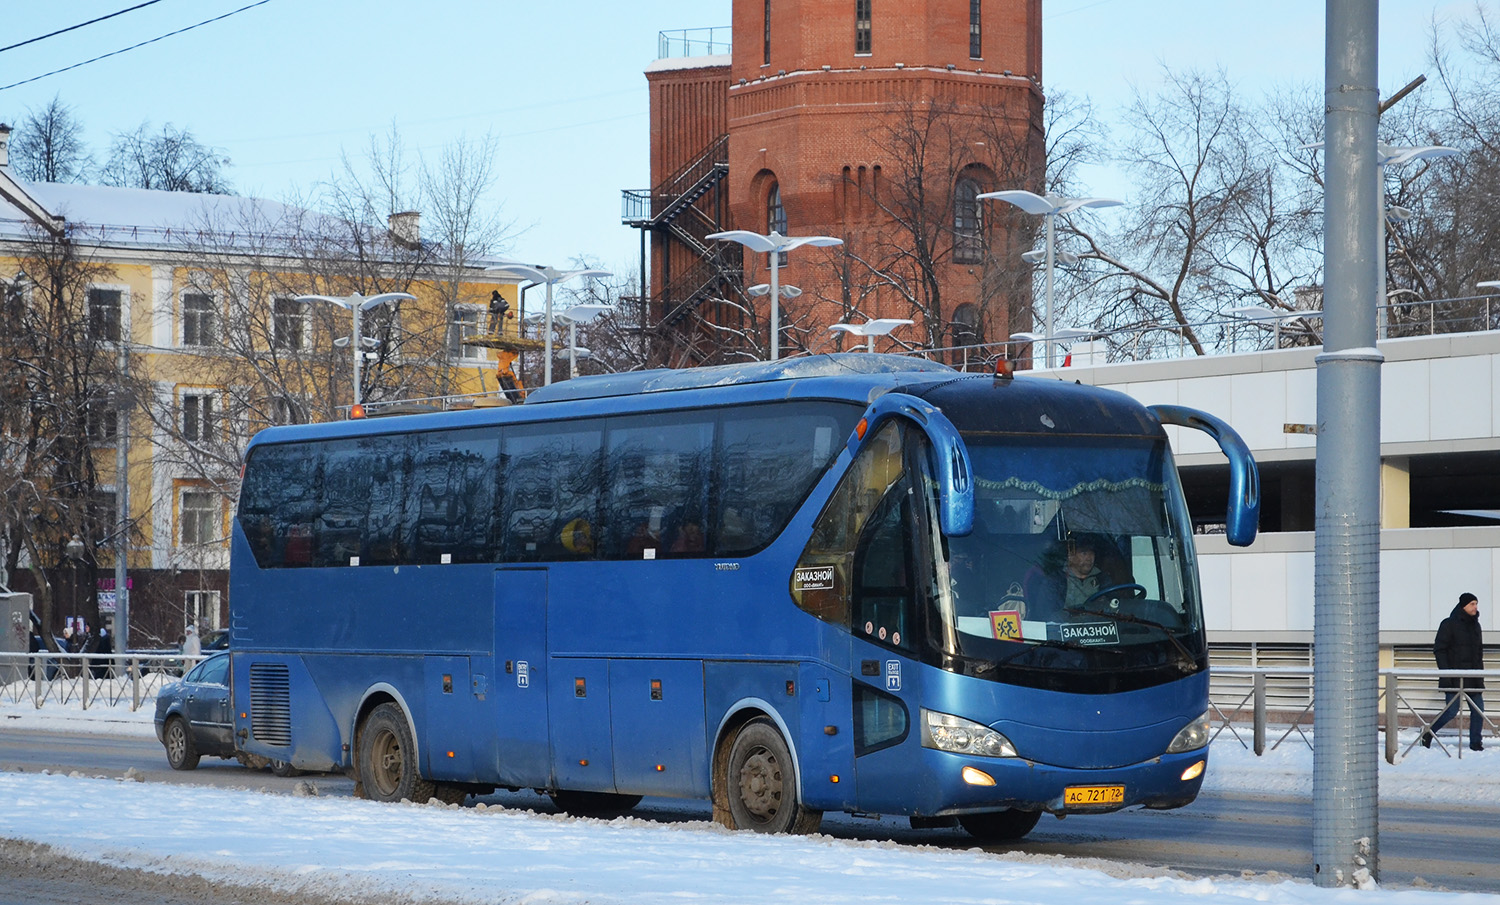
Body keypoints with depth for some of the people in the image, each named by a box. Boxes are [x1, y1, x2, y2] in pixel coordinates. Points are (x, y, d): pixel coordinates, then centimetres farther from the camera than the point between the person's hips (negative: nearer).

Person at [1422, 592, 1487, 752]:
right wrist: (1445, 673, -16)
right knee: (1452, 710, -7)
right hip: (1454, 678, -6)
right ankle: (1428, 735, 10)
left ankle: (1475, 743, 9)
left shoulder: (1475, 625, 14)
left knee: (1478, 709, 1)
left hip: (1473, 677, 6)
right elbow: (1439, 649, -9)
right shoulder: (1449, 624, -6)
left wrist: (1480, 675, 14)